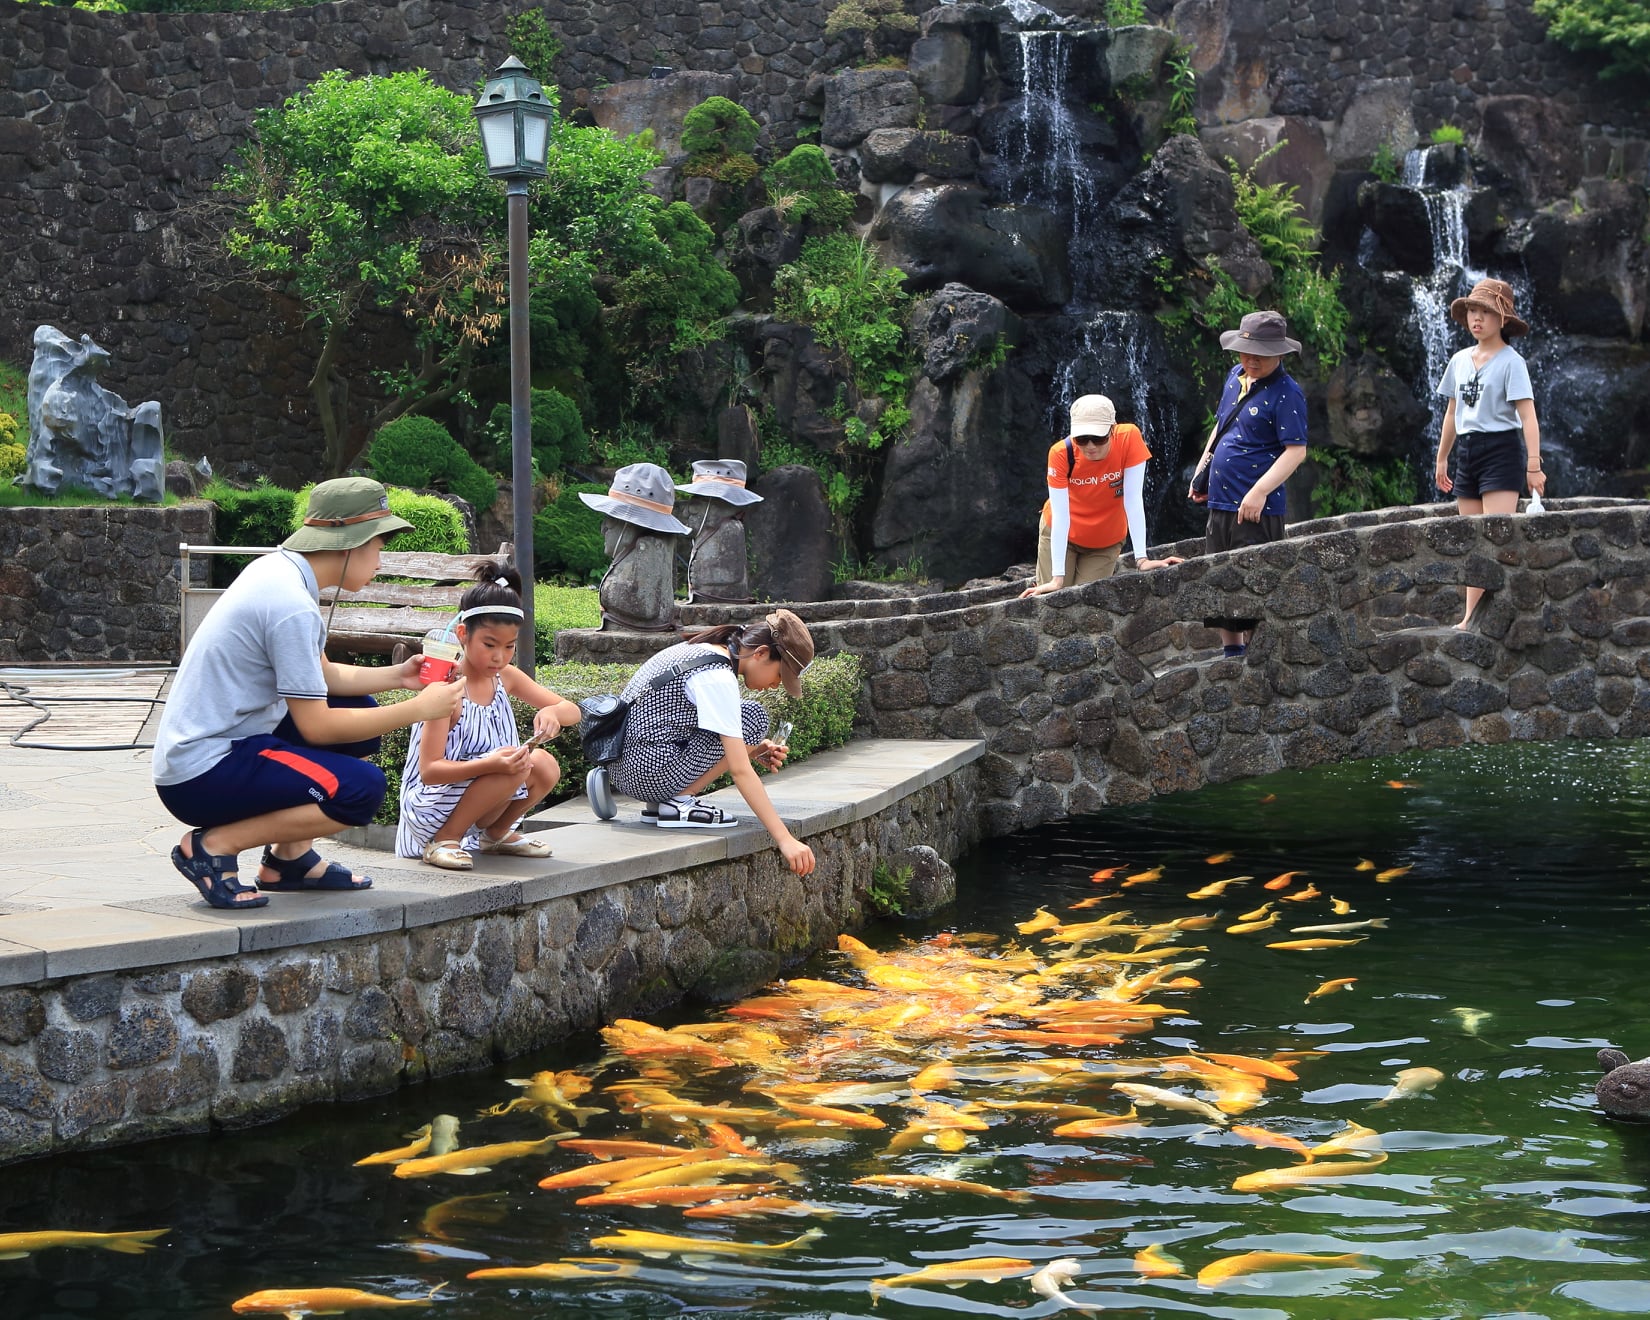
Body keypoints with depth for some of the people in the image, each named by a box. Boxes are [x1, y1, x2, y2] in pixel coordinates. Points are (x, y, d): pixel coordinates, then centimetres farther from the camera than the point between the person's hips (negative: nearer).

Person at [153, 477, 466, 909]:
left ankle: (290, 858, 17)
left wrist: (398, 675, 9)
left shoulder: (276, 569, 9)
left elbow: (322, 675, 20)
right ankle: (213, 845, -11)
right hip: (201, 781, -10)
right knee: (363, 789, -22)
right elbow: (316, 725, -17)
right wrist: (418, 709, -11)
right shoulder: (293, 607, -21)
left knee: (361, 712, 15)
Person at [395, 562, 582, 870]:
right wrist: (491, 764, -40)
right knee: (518, 767, -28)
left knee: (544, 766, -15)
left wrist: (553, 712, -21)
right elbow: (429, 770, -24)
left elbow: (572, 711, 5)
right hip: (430, 803, -7)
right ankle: (442, 841, -13)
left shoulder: (506, 677, 2)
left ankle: (495, 833, 11)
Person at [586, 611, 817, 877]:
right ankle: (678, 803, -8)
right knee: (753, 718, -9)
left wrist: (755, 750, 10)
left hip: (620, 764, 10)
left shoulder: (700, 649, 12)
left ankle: (657, 803, 12)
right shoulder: (718, 678, -16)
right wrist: (785, 840, -22)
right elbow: (740, 771, -21)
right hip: (647, 773, -10)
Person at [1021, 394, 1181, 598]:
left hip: (1106, 542, 1)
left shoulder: (1129, 438, -27)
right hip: (1061, 536, -1)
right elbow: (1060, 516, -28)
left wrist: (1141, 558, -29)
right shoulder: (1061, 453, -28)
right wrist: (1058, 578, -30)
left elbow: (1133, 500, -25)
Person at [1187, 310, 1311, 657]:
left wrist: (1260, 491, -25)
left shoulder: (1286, 393, -13)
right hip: (1219, 502, 8)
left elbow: (1296, 449, -18)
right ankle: (1231, 651, 26)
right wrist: (1201, 471, 20)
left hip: (1257, 509, -8)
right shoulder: (1235, 377, 11)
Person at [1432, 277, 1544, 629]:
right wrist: (1441, 459, 22)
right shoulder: (1460, 361, 12)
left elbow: (1528, 416, -14)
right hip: (1467, 452, 7)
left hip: (1501, 450, -7)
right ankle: (1471, 618, 9)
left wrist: (1533, 465, -22)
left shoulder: (1510, 362, -9)